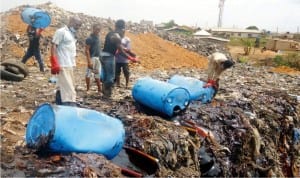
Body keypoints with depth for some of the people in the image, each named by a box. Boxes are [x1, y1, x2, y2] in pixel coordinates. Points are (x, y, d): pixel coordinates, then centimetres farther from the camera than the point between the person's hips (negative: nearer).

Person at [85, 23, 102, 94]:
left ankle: (99, 89, 17)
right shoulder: (89, 38, -12)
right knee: (89, 74, -2)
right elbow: (87, 50, -16)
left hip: (98, 57, 8)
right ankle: (88, 89, 5)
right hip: (92, 58, -8)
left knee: (97, 74, 11)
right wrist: (89, 61, -22)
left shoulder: (98, 37, 12)